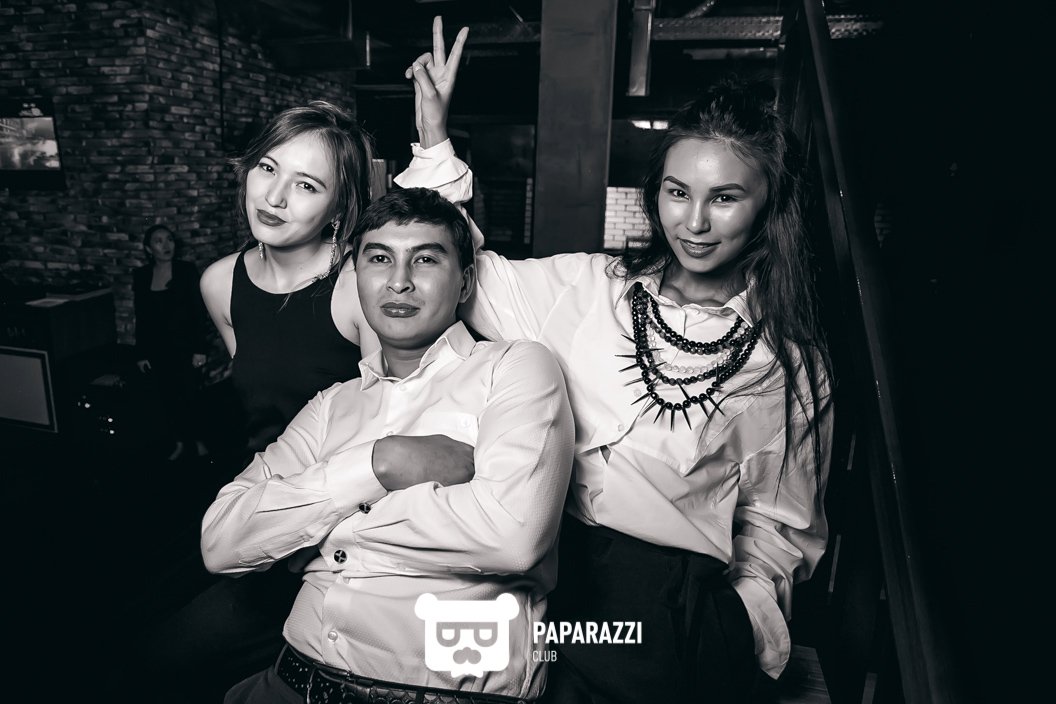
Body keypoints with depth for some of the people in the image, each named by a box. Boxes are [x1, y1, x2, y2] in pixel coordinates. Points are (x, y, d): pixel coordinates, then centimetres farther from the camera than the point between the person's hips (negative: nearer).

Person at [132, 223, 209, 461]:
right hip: (156, 350, 3)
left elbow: (198, 311, -7)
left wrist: (200, 349, -11)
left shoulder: (187, 270, -6)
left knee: (187, 396, -1)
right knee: (166, 399, 10)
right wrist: (141, 353, 4)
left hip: (184, 347, -3)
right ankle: (178, 439, 29)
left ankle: (196, 439, 20)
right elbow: (141, 318, 6)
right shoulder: (141, 275, 2)